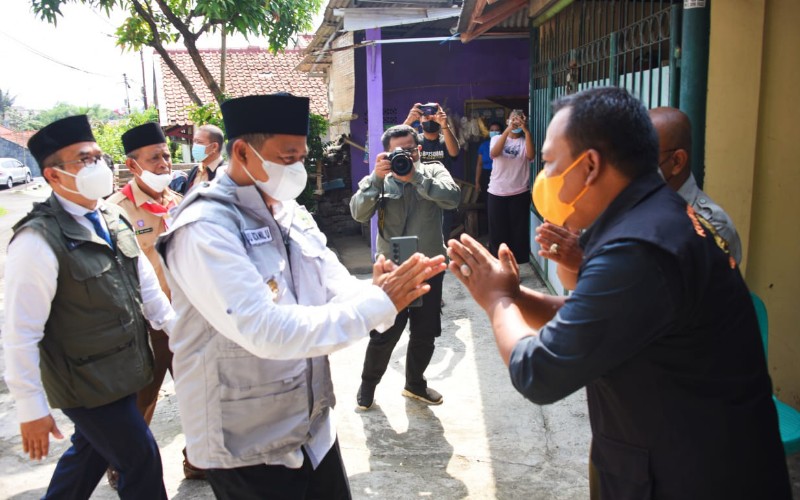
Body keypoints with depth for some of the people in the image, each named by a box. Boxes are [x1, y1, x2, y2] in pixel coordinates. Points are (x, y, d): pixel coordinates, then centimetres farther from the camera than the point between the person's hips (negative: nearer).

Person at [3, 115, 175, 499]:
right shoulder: (39, 240, -22)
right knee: (141, 460, 4)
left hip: (123, 370, 7)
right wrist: (31, 409, -16)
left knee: (91, 450, 24)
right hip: (86, 386, -7)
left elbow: (145, 283, 10)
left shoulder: (114, 218, 2)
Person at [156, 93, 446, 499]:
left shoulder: (293, 214, 4)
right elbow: (267, 331, -31)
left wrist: (377, 289, -23)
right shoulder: (204, 229, -22)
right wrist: (377, 304, -28)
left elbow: (339, 290, -1)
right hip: (248, 448, -7)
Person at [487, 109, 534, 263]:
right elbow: (494, 153, -15)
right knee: (497, 232, 6)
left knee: (519, 232, 3)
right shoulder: (497, 139, 7)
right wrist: (507, 130, -23)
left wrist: (526, 130, -21)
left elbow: (531, 155, -17)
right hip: (497, 193, 1)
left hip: (519, 194, 0)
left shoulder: (525, 141, 5)